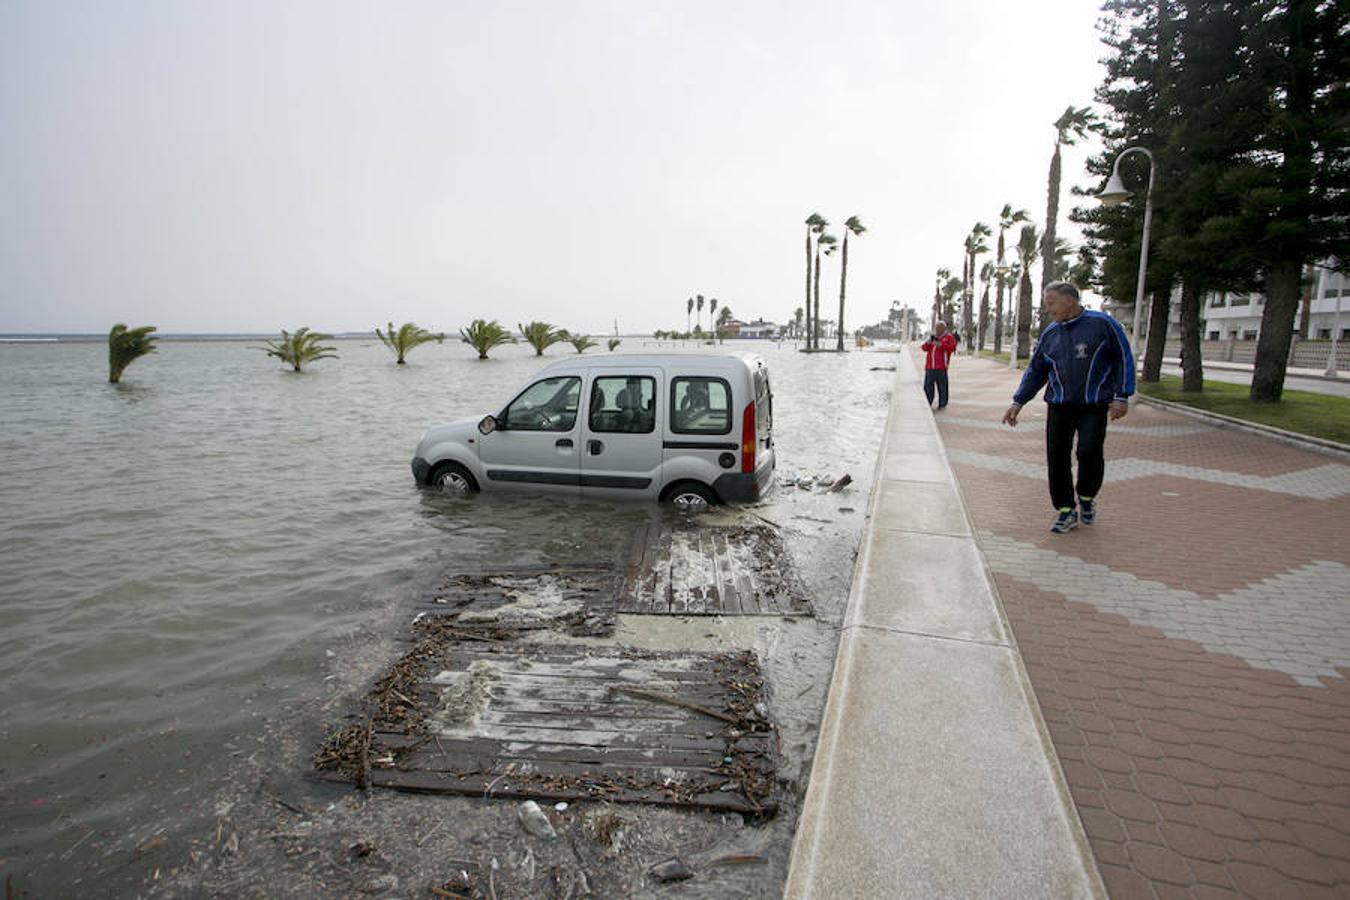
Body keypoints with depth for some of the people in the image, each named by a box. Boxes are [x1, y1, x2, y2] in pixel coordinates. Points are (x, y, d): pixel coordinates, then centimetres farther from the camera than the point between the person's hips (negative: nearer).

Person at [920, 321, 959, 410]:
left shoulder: (949, 337, 4)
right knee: (927, 385, 6)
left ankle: (942, 404, 8)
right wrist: (928, 342, -5)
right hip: (929, 367, 5)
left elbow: (952, 347, -11)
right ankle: (927, 403, 15)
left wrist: (940, 344, -20)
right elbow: (924, 348, 15)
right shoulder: (932, 337, 19)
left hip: (941, 367, -5)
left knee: (942, 386, -1)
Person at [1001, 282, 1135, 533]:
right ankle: (1065, 511, 11)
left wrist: (1122, 397, -8)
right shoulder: (1049, 334, 10)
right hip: (1059, 406, 4)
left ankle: (1087, 497, 17)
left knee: (1090, 453, -13)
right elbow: (1035, 371, 14)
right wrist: (1018, 402, 7)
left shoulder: (1102, 324, -3)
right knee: (1057, 457, -1)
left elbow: (1124, 359, -1)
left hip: (1094, 405, -4)